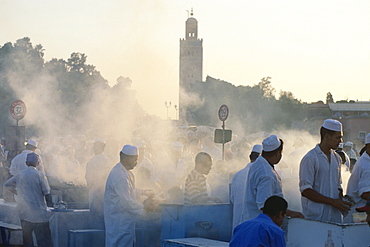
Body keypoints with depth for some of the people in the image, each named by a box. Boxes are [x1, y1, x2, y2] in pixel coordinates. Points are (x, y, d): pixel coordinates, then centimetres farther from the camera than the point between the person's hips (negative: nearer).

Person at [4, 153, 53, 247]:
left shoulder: (19, 175, 6)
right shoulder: (40, 175, -9)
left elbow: (7, 184, 18)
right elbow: (47, 191, -7)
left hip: (24, 213, 5)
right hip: (38, 213, -5)